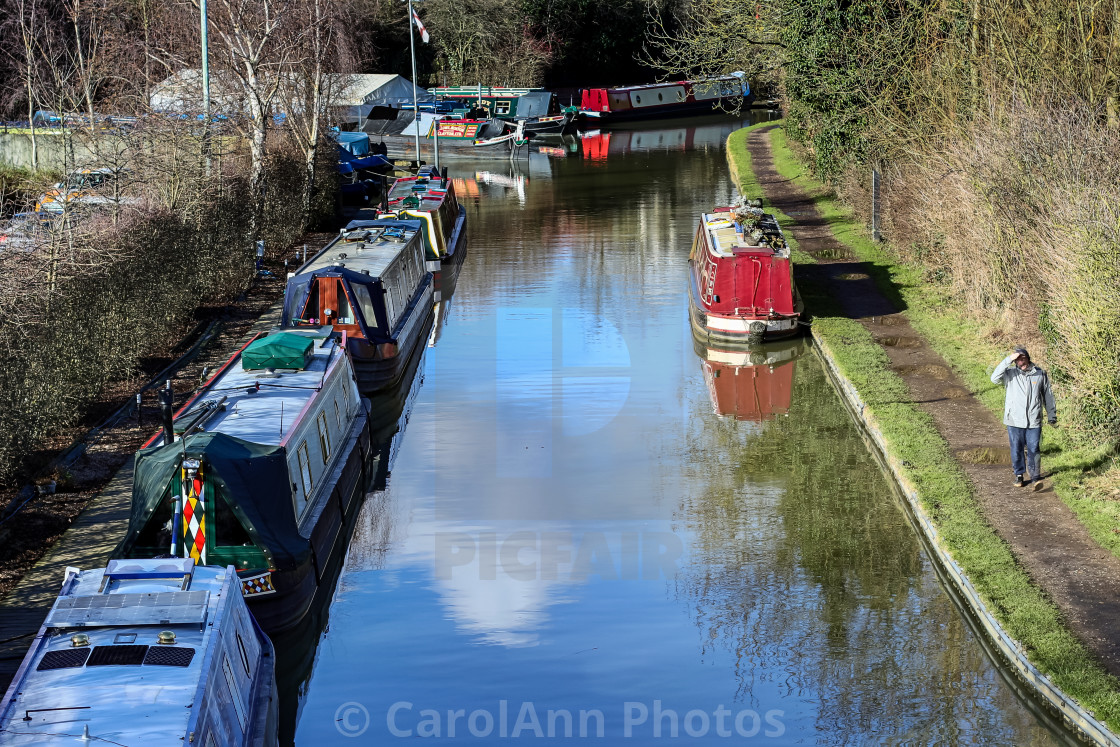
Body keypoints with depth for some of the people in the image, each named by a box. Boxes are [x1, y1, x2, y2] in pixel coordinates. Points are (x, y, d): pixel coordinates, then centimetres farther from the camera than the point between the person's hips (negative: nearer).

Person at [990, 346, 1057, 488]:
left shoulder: (1040, 374, 2)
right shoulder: (1010, 373, -3)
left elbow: (1048, 395, 11)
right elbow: (995, 378, -23)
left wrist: (1051, 415, 13)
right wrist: (1008, 360, -25)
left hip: (1034, 421, 0)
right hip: (1014, 421, 0)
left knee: (1033, 450, -1)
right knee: (1016, 450, 9)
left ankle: (1035, 477, 6)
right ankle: (1019, 474, 24)